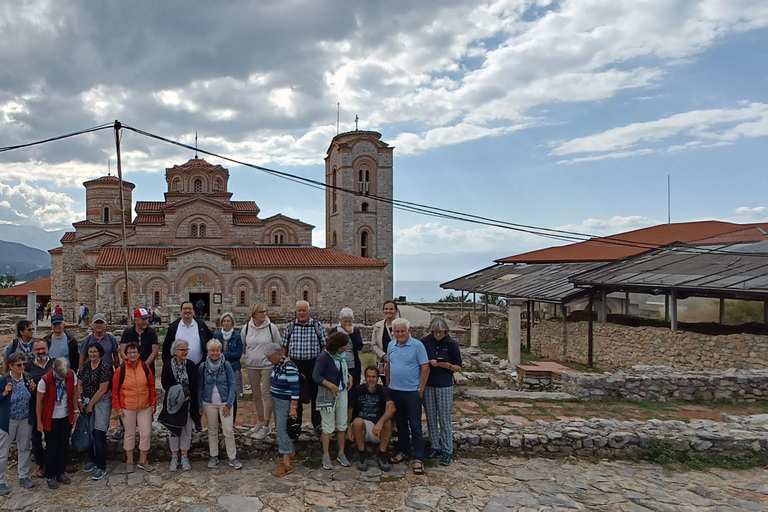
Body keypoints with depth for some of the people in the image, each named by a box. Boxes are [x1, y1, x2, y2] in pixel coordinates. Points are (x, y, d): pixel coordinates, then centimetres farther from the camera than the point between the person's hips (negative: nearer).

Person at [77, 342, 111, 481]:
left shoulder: (104, 368, -15)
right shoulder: (85, 365, 4)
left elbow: (102, 390, -15)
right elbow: (79, 384, 9)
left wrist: (90, 405, -9)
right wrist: (79, 400, -2)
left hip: (101, 403, -6)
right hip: (87, 402, 6)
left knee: (99, 435, -3)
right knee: (89, 433, 14)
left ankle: (101, 467, 7)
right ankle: (93, 460, 31)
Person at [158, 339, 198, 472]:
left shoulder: (191, 365, -2)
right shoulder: (168, 366, -5)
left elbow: (194, 385, -3)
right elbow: (165, 384, -7)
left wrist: (187, 396, -17)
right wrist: (177, 395, -16)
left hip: (188, 402, 1)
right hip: (173, 403, -1)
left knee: (187, 430, 8)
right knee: (174, 430, 9)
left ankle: (184, 457, 21)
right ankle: (174, 457, 23)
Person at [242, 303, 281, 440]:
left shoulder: (271, 327, -7)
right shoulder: (246, 328, 0)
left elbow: (278, 346, 1)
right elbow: (242, 345, 15)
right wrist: (250, 356, 10)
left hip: (268, 365, -3)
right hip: (251, 366, 4)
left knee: (267, 394, -4)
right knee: (256, 394, 14)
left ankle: (266, 426, 3)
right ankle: (260, 420, 31)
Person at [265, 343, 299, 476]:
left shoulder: (289, 366, -23)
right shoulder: (276, 364, 4)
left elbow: (295, 388, -23)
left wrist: (293, 408, -23)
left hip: (285, 403, -9)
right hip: (276, 400, 9)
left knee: (282, 430, -6)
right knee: (280, 428, 17)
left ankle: (287, 464, 3)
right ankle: (292, 454, 33)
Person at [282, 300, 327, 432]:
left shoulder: (318, 326, 0)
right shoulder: (290, 327, 4)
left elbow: (325, 346, 2)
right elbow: (284, 347, 8)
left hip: (314, 364, -1)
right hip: (295, 364, 1)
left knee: (316, 394, 7)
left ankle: (317, 423, 22)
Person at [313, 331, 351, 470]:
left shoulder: (340, 354, 0)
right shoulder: (324, 356, -20)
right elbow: (316, 376, -21)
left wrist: (349, 376, -1)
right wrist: (331, 385, -26)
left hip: (342, 392, 6)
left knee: (342, 425, 11)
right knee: (328, 426, 4)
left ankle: (341, 453, 25)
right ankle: (326, 456, 19)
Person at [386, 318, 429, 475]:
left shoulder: (417, 345, -12)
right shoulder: (391, 345, 6)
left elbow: (425, 368, -11)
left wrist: (420, 389, -11)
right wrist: (388, 385, 13)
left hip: (412, 392, -6)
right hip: (395, 391, 6)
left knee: (415, 426, 0)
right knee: (400, 424, 17)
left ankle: (418, 459, 8)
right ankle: (404, 452, 31)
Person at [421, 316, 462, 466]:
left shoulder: (451, 344, -6)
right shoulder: (425, 342, -3)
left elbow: (458, 368, -1)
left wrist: (447, 365, -20)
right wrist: (429, 363, -14)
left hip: (445, 386, -2)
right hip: (428, 386, 2)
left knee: (445, 419, 3)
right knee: (431, 418, 10)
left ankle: (447, 451, 15)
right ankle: (435, 447, 24)